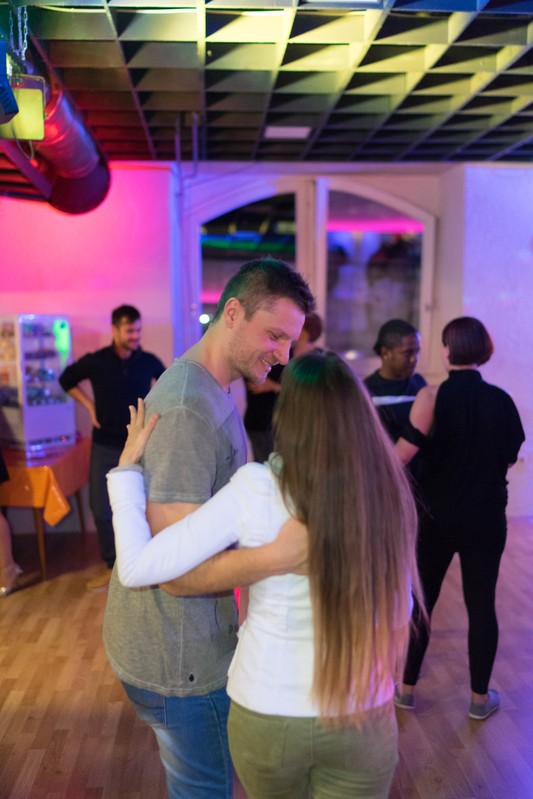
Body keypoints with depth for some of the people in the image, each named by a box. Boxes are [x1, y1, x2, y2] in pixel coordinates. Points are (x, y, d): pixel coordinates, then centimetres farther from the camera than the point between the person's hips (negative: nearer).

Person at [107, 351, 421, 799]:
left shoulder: (256, 488, -20)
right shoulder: (388, 494, -12)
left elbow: (137, 568, -17)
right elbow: (398, 613, 0)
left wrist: (127, 467, -7)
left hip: (267, 716, 0)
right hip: (364, 720, 1)